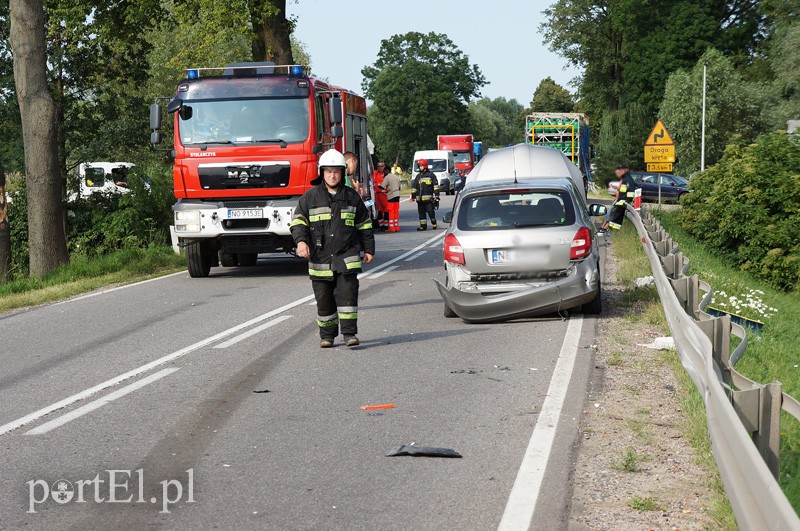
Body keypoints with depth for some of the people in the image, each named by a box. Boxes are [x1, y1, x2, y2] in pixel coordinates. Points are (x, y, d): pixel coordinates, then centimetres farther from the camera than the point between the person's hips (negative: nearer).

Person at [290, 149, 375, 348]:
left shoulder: (352, 196, 8)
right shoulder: (310, 197, 4)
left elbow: (364, 224, 15)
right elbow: (298, 220, 1)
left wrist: (368, 249, 14)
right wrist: (301, 240, -17)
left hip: (347, 257, 0)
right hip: (320, 257, 0)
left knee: (347, 293, -10)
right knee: (324, 299, 5)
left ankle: (349, 333, -6)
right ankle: (327, 335, 18)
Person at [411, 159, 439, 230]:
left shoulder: (430, 175, 3)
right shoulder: (418, 176, 18)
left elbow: (436, 185, 1)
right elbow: (414, 187, 23)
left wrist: (436, 195, -6)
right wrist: (413, 196, 17)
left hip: (428, 198, -5)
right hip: (420, 198, 5)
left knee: (430, 211, -6)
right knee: (421, 212, 5)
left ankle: (434, 223, 15)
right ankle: (423, 225, 10)